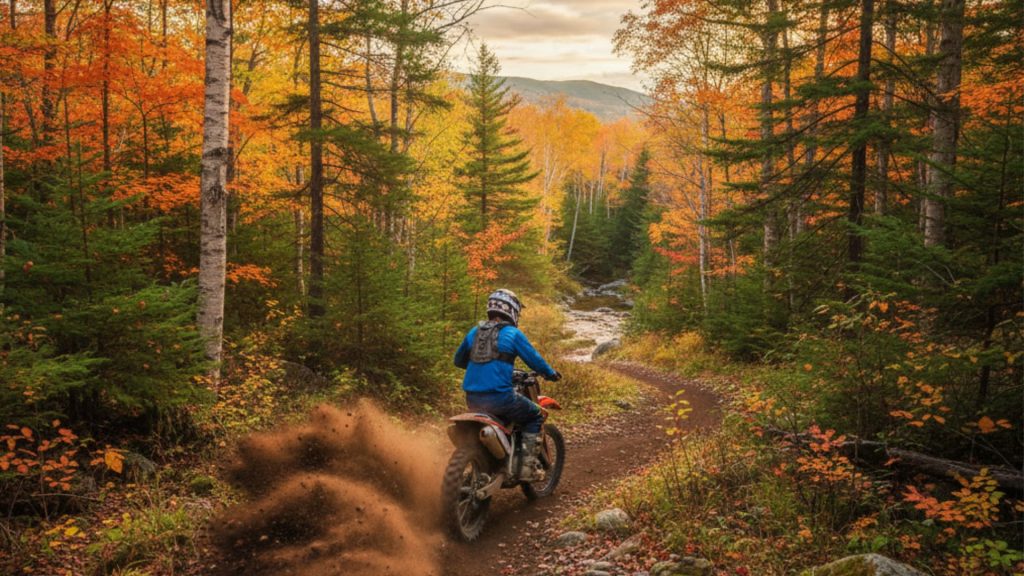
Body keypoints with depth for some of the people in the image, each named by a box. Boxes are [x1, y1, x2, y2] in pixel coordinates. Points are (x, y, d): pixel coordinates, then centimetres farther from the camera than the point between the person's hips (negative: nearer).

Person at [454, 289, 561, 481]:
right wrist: (551, 373, 21)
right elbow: (534, 359, 2)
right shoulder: (513, 333, -2)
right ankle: (527, 467, 6)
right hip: (499, 396, -6)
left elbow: (458, 360, 25)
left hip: (472, 399, 6)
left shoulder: (474, 332, 14)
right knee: (535, 416, 15)